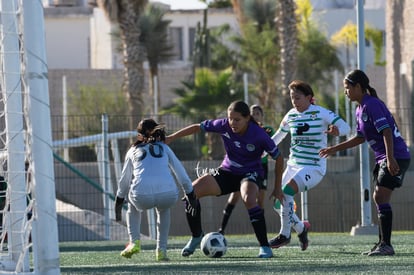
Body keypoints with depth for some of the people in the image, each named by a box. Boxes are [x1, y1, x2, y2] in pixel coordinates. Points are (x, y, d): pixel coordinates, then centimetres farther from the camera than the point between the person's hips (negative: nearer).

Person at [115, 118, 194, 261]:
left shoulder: (133, 151, 26)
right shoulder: (164, 148, 26)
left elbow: (124, 182, 33)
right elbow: (182, 175, 25)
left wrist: (118, 205, 46)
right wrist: (190, 194, 39)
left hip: (142, 196, -1)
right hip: (168, 194, 1)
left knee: (133, 205, 37)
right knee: (163, 209, 38)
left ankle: (134, 242, 19)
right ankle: (161, 250, 27)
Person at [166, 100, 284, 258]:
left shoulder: (259, 135, -23)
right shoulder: (224, 125, -14)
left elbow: (278, 158, -11)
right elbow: (198, 127, -1)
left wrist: (278, 187, -8)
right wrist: (171, 138, 0)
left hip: (251, 174, -5)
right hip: (227, 172, 5)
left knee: (249, 199, -39)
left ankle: (264, 247, -27)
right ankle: (196, 236, 10)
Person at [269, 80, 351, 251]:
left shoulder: (320, 113, -10)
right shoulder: (291, 116, 8)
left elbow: (346, 127, -17)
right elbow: (278, 137, 23)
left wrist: (336, 131, -40)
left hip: (314, 167, -7)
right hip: (293, 165, 7)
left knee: (286, 192, -28)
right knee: (278, 202, 0)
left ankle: (285, 235, -19)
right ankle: (301, 228, 26)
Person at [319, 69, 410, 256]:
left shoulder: (372, 105, -16)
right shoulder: (360, 109, 15)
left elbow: (386, 131, -24)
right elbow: (360, 137, 26)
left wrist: (390, 159, -31)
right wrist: (334, 149, 25)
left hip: (395, 157, -10)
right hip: (382, 158, 10)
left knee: (381, 197, -15)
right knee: (379, 199, 13)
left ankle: (386, 245, -16)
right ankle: (382, 243, 19)